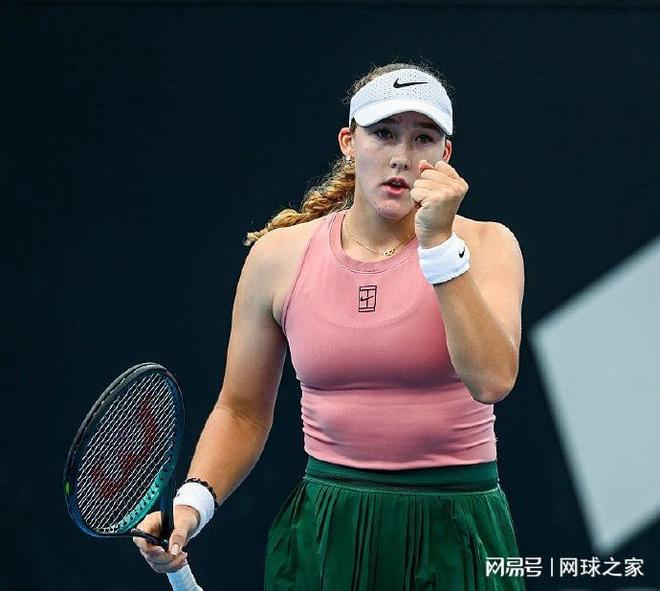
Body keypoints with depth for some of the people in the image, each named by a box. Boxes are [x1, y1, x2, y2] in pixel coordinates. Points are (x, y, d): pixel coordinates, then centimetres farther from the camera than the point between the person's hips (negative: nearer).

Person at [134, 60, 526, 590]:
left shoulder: (485, 245, -4)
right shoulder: (279, 255, 1)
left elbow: (492, 379, -21)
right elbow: (242, 412, 9)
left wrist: (439, 242, -23)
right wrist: (193, 501, -8)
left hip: (454, 542, -1)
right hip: (322, 539, 2)